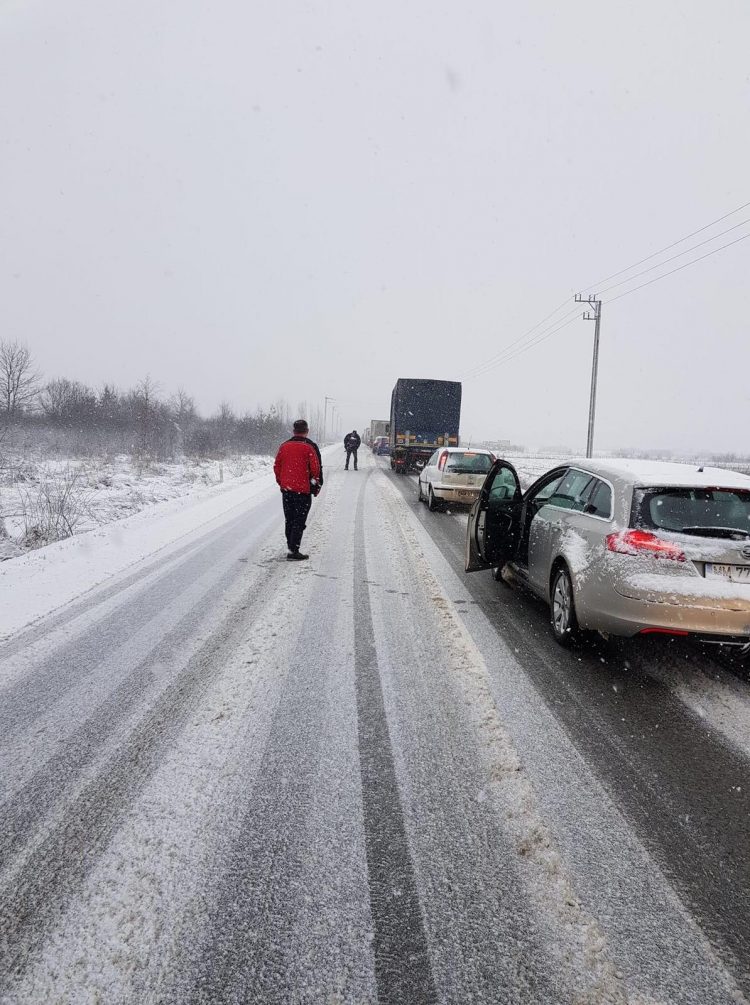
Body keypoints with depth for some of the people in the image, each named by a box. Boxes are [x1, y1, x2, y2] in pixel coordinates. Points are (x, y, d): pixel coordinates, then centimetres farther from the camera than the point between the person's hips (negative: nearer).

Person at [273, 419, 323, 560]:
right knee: (299, 521, -1)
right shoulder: (310, 446, -9)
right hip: (303, 490, -5)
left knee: (289, 520, 16)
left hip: (286, 489, 5)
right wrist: (317, 486, 2)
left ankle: (291, 547, 23)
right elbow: (316, 468, -11)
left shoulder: (284, 446, 6)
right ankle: (294, 552, -4)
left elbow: (276, 467, 10)